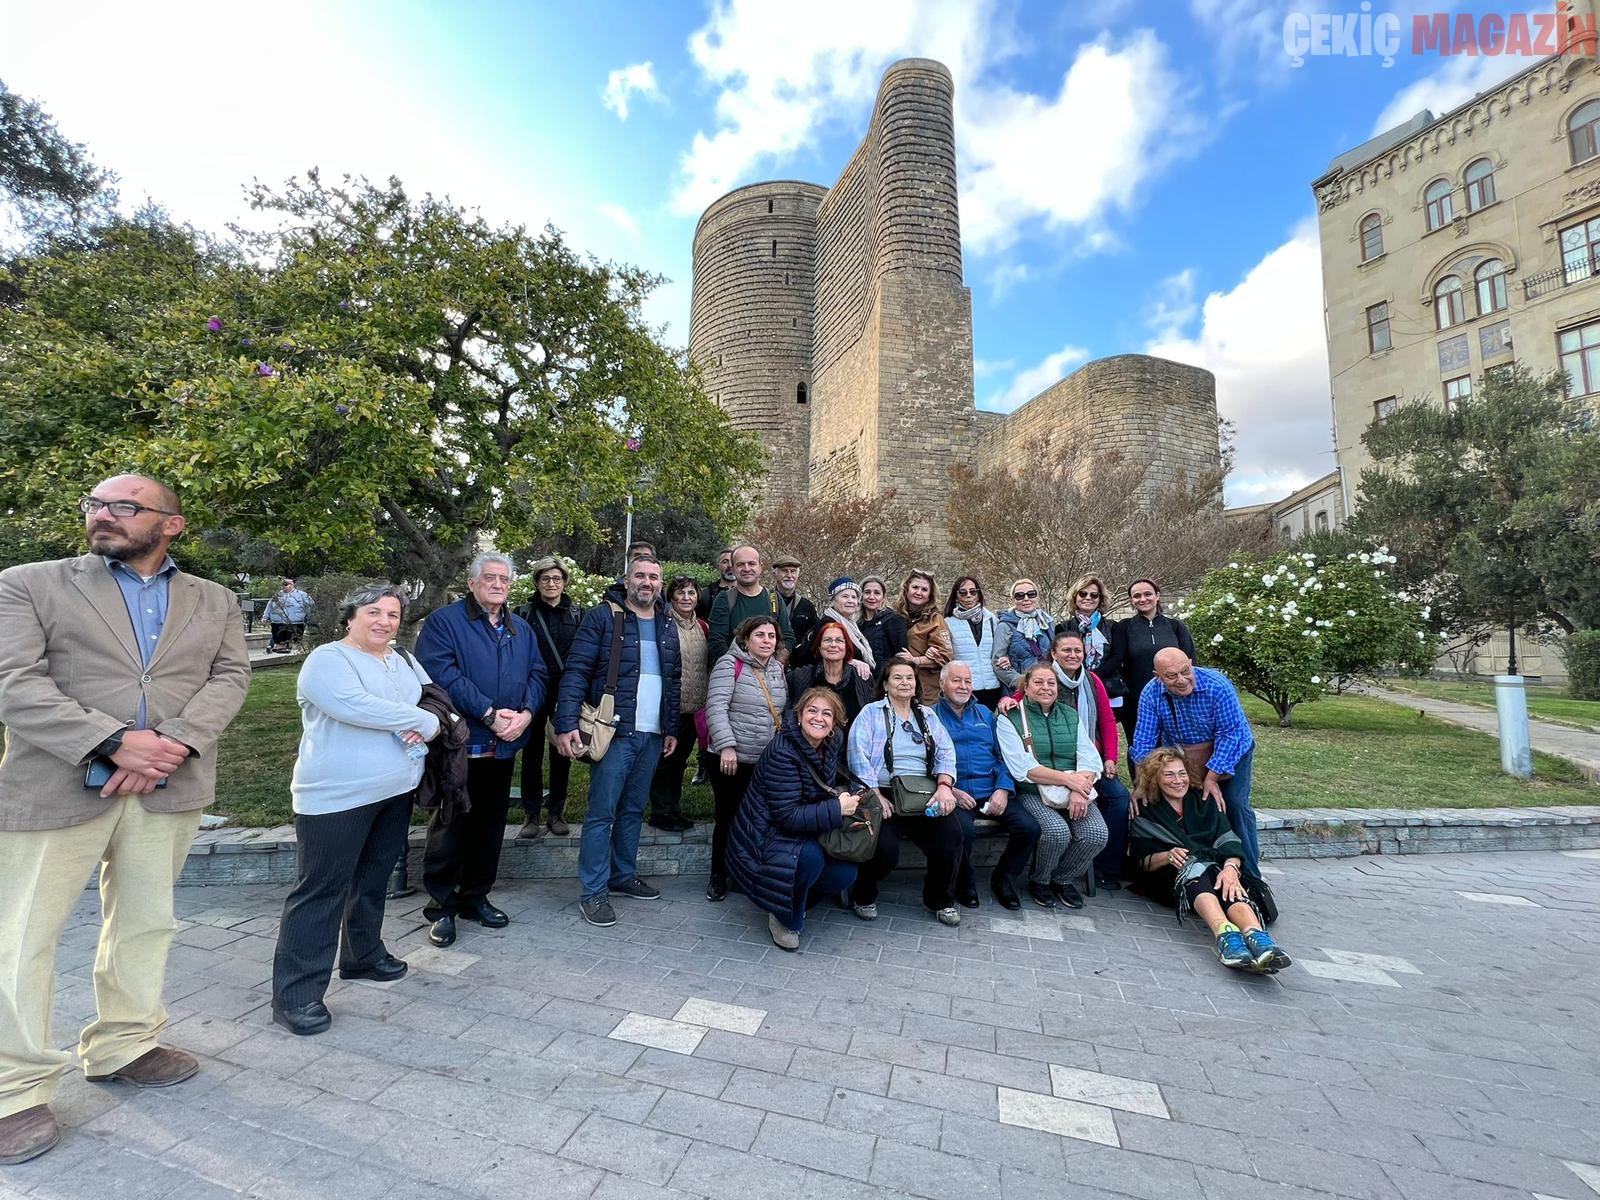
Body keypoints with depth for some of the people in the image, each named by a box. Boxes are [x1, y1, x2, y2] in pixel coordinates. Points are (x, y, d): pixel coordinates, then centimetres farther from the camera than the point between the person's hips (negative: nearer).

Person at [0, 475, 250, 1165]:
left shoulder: (214, 601, 10)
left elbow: (230, 675, 0)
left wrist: (175, 741, -16)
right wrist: (114, 743, -19)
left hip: (170, 789, 3)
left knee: (145, 924, 14)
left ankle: (121, 1045, 32)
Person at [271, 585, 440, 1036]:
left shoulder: (405, 663, 12)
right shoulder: (327, 660, -10)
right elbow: (357, 706, -25)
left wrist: (426, 722, -16)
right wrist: (423, 722, -17)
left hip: (396, 793, 7)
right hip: (337, 796, -7)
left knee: (372, 880, 19)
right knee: (321, 890, 0)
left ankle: (363, 955, 35)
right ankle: (296, 993, 10)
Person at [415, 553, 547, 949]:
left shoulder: (521, 629, 14)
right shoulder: (443, 621, -5)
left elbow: (538, 675, 8)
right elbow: (442, 674, -17)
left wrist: (526, 713, -11)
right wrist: (489, 714, -21)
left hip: (505, 746, 6)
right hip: (460, 742, -5)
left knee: (490, 825, 14)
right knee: (450, 826, 4)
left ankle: (475, 897, 30)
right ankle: (441, 907, 19)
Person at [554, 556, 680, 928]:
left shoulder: (667, 626, 12)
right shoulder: (602, 616, -6)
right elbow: (576, 671, -11)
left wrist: (672, 728, 13)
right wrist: (566, 724, -19)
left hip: (652, 736, 6)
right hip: (615, 732, -6)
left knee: (633, 811, 16)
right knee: (602, 814, 1)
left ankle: (623, 876, 30)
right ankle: (593, 891, 13)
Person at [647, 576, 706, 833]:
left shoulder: (702, 627, 9)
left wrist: (705, 703, 15)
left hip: (694, 707, 6)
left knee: (680, 760, 16)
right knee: (665, 760, 5)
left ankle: (674, 810, 29)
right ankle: (660, 814, 19)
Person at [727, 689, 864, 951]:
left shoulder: (831, 747, -3)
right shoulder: (782, 751, -25)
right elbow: (788, 816, -28)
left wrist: (855, 793, -7)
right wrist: (837, 809, -27)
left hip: (804, 836, 7)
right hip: (762, 838, -7)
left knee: (845, 874, -11)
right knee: (810, 856, -33)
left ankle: (792, 900, 17)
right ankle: (784, 919, -3)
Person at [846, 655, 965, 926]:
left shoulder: (927, 715, 19)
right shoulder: (871, 713, 5)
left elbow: (946, 752, 8)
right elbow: (859, 756, -7)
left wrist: (944, 785, -11)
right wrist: (876, 797, -17)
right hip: (884, 795, -3)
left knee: (951, 834, -22)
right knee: (886, 851, -27)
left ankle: (940, 899, 9)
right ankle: (863, 895, 10)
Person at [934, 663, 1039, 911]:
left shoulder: (985, 714, 21)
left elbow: (1003, 756, 14)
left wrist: (1003, 789, -3)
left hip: (991, 793, 5)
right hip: (955, 794, -4)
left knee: (1029, 827, -17)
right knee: (964, 830, -33)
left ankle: (1003, 878, 12)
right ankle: (965, 882, 1)